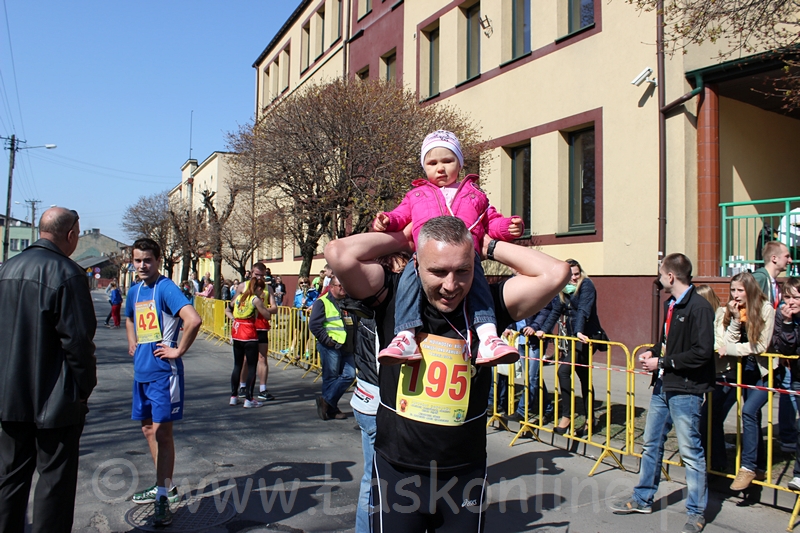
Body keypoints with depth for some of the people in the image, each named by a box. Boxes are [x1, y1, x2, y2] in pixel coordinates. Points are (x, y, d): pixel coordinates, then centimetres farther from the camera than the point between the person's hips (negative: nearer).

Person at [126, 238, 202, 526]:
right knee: (149, 429, 16)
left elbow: (193, 320, -30)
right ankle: (165, 486, 31)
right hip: (141, 371, 9)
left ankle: (163, 498, 4)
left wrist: (178, 351, -21)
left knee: (161, 432, -4)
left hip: (163, 372, -9)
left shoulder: (166, 288, -15)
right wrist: (132, 343, 16)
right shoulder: (135, 291, 11)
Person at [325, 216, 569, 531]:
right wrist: (402, 239, -10)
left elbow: (555, 273, -18)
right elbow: (339, 253, -22)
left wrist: (489, 245, -9)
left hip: (464, 474, 1)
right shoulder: (394, 297, -10)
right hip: (396, 470, -1)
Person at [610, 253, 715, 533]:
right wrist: (653, 353, 4)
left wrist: (662, 362, -17)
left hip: (685, 390, -9)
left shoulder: (699, 307, -16)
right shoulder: (670, 305, 12)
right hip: (663, 385, 9)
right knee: (651, 444, 16)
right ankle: (642, 499, 30)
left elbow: (702, 353, -22)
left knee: (690, 451, 2)